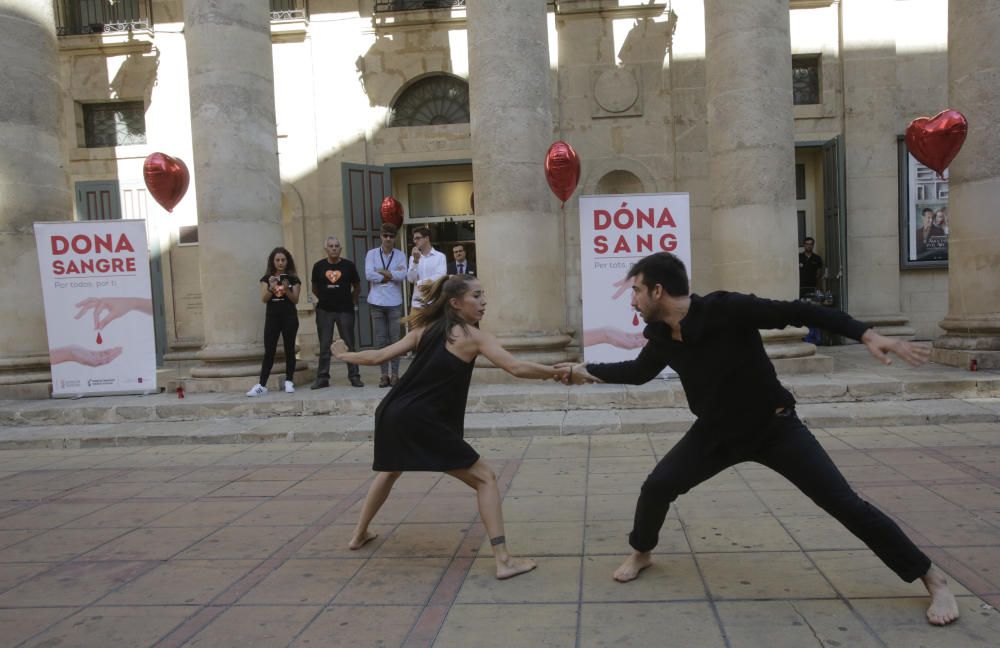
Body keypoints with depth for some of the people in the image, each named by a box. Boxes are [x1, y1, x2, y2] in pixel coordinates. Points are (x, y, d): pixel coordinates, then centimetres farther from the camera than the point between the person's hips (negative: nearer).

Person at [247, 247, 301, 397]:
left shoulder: (293, 279, 3)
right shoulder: (267, 278, 6)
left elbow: (295, 300, -3)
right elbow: (264, 299, -3)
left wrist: (286, 289, -19)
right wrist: (271, 288, -20)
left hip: (289, 317, -1)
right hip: (272, 317, 1)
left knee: (289, 349, 4)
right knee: (269, 350, -2)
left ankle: (289, 381, 12)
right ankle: (262, 385, -4)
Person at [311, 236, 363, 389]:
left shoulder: (348, 265, 0)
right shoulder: (319, 266, 2)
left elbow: (357, 287, 10)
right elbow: (314, 288, 15)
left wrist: (351, 300, 6)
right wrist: (325, 299, 12)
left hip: (345, 310, -1)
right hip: (324, 311, 1)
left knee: (349, 344, 4)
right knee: (324, 345, 5)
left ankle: (354, 376, 10)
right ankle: (322, 377, 12)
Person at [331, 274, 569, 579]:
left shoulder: (425, 329, 13)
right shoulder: (473, 336, -3)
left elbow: (378, 357, 14)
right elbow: (517, 368, -12)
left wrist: (343, 355, 31)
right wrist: (558, 372, -4)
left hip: (393, 414, 7)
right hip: (422, 422, -7)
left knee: (391, 470, 37)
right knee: (485, 478, 2)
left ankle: (359, 534, 50)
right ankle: (504, 560, -4)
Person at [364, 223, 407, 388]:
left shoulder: (400, 255, 4)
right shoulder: (371, 254, 4)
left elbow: (402, 275, -11)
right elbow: (369, 275, -10)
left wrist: (381, 272, -10)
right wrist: (392, 275, -8)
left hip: (394, 302, 0)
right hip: (377, 302, 1)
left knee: (394, 338, 2)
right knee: (380, 339, 4)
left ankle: (395, 373, 9)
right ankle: (384, 374, 11)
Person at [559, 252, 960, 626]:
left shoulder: (726, 309, -28)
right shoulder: (662, 338, -8)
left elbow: (799, 313, -27)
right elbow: (638, 372, 12)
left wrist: (867, 336, -35)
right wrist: (585, 371, 13)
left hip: (775, 426, -4)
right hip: (717, 432, 5)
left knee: (843, 503, -6)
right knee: (657, 486, -6)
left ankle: (933, 579, 11)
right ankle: (641, 552, 23)